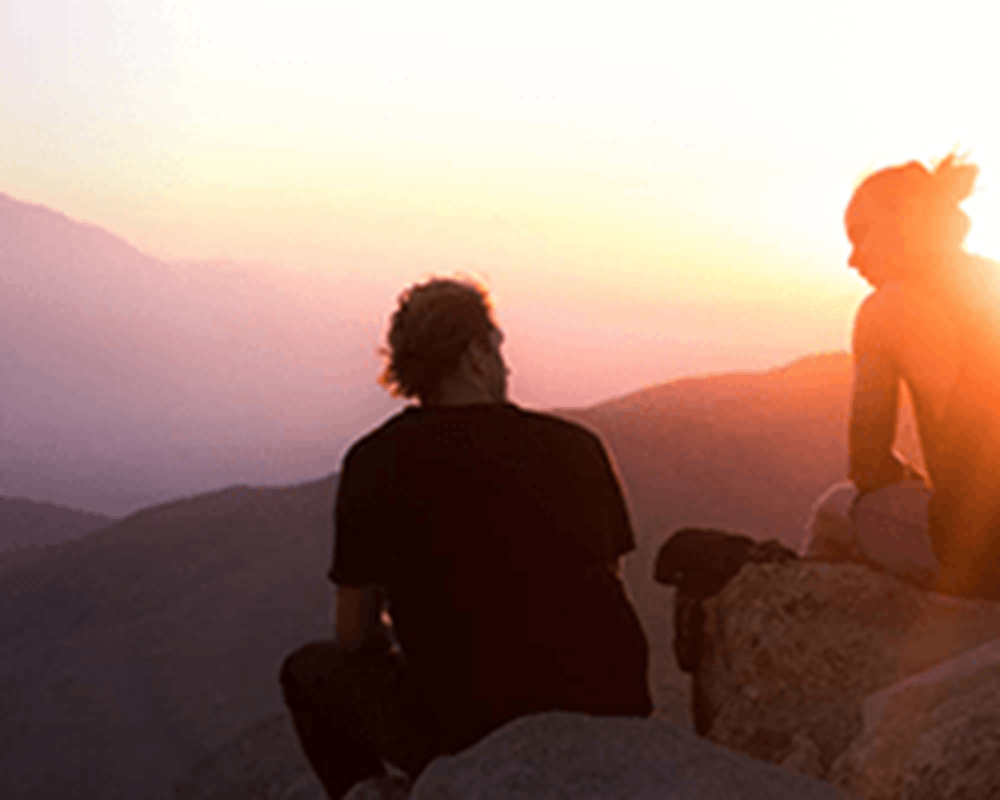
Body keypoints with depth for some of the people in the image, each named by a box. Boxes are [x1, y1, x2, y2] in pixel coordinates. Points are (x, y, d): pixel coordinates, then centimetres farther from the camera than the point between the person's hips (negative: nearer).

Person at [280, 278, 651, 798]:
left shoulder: (378, 460, -5)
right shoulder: (576, 446, 3)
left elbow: (354, 634, 2)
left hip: (472, 735, -3)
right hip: (611, 717, 3)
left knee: (309, 670, 23)